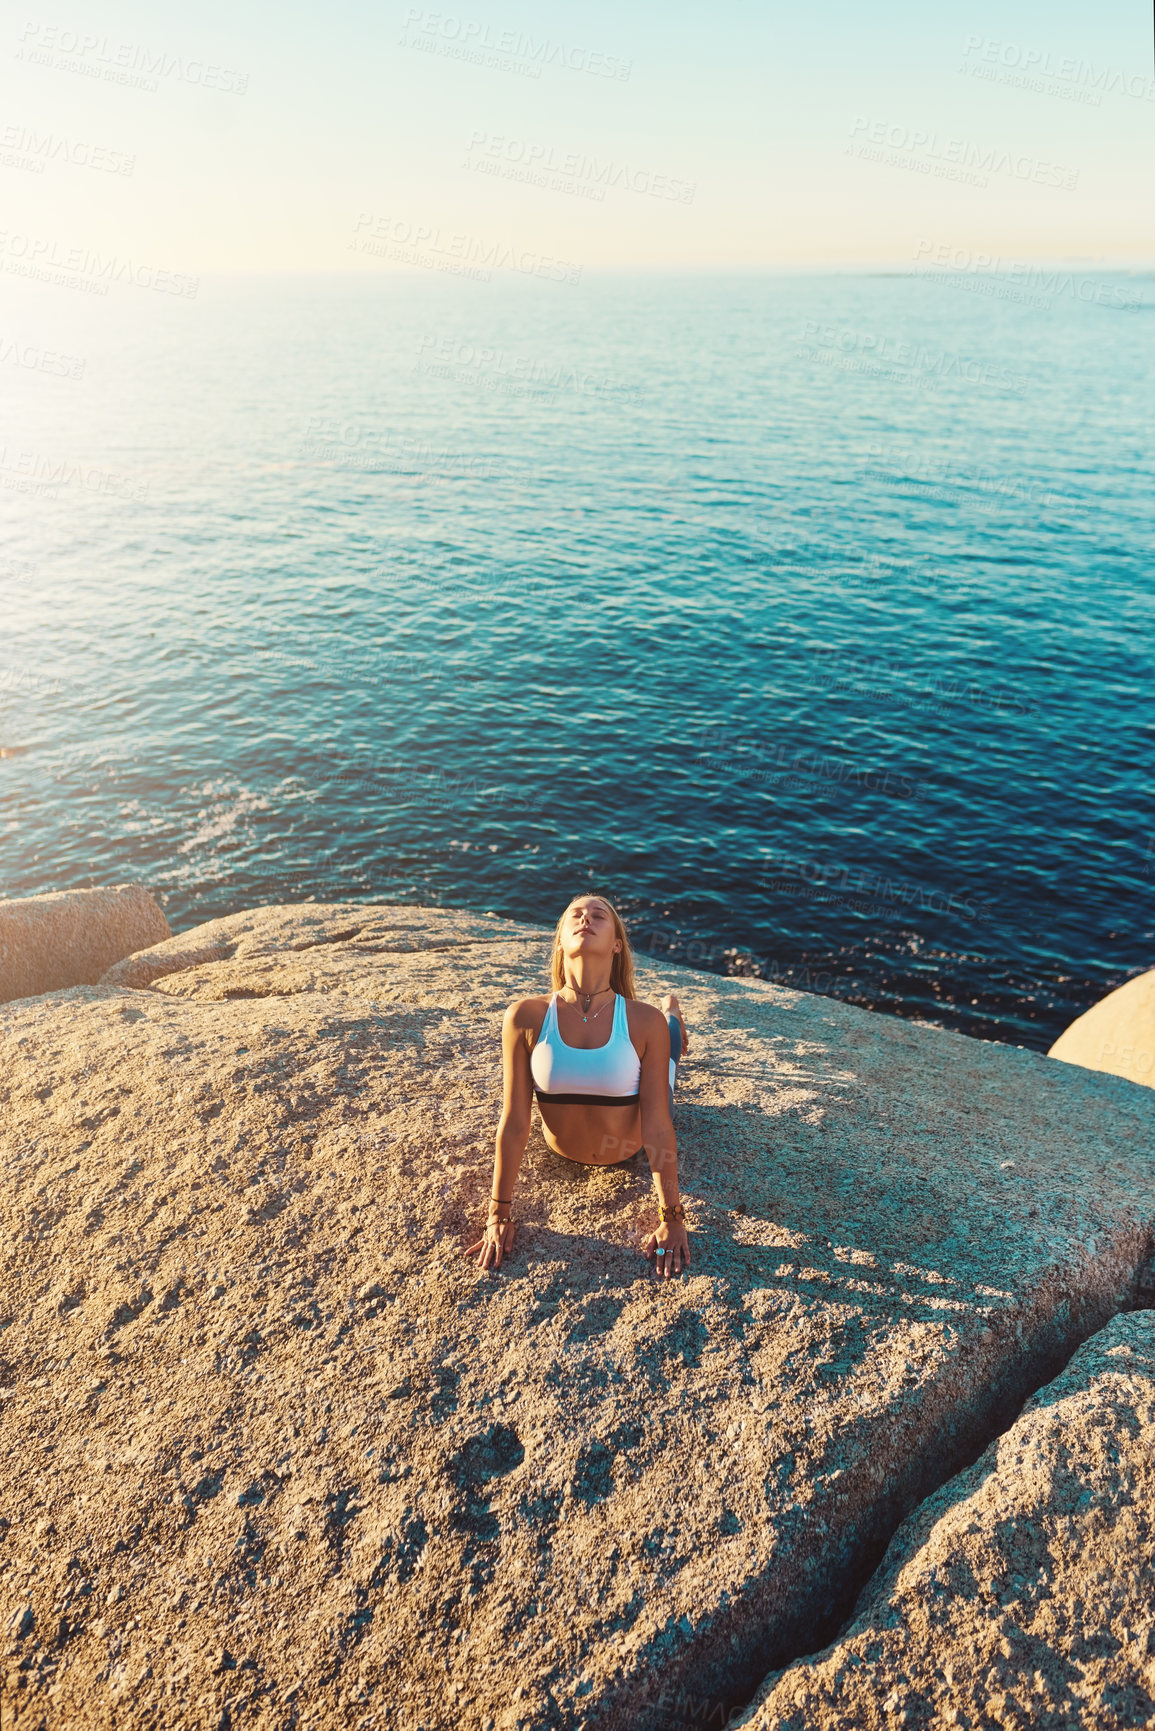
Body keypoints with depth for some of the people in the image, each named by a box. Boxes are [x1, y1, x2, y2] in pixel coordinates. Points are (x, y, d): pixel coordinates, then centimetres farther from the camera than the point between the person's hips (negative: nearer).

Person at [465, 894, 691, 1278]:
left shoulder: (646, 1022, -32)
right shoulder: (526, 1017, -30)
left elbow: (656, 1127, -26)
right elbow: (514, 1123, -23)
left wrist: (671, 1219, -23)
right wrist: (499, 1215, -18)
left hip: (630, 1148, 0)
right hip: (561, 1151, 1)